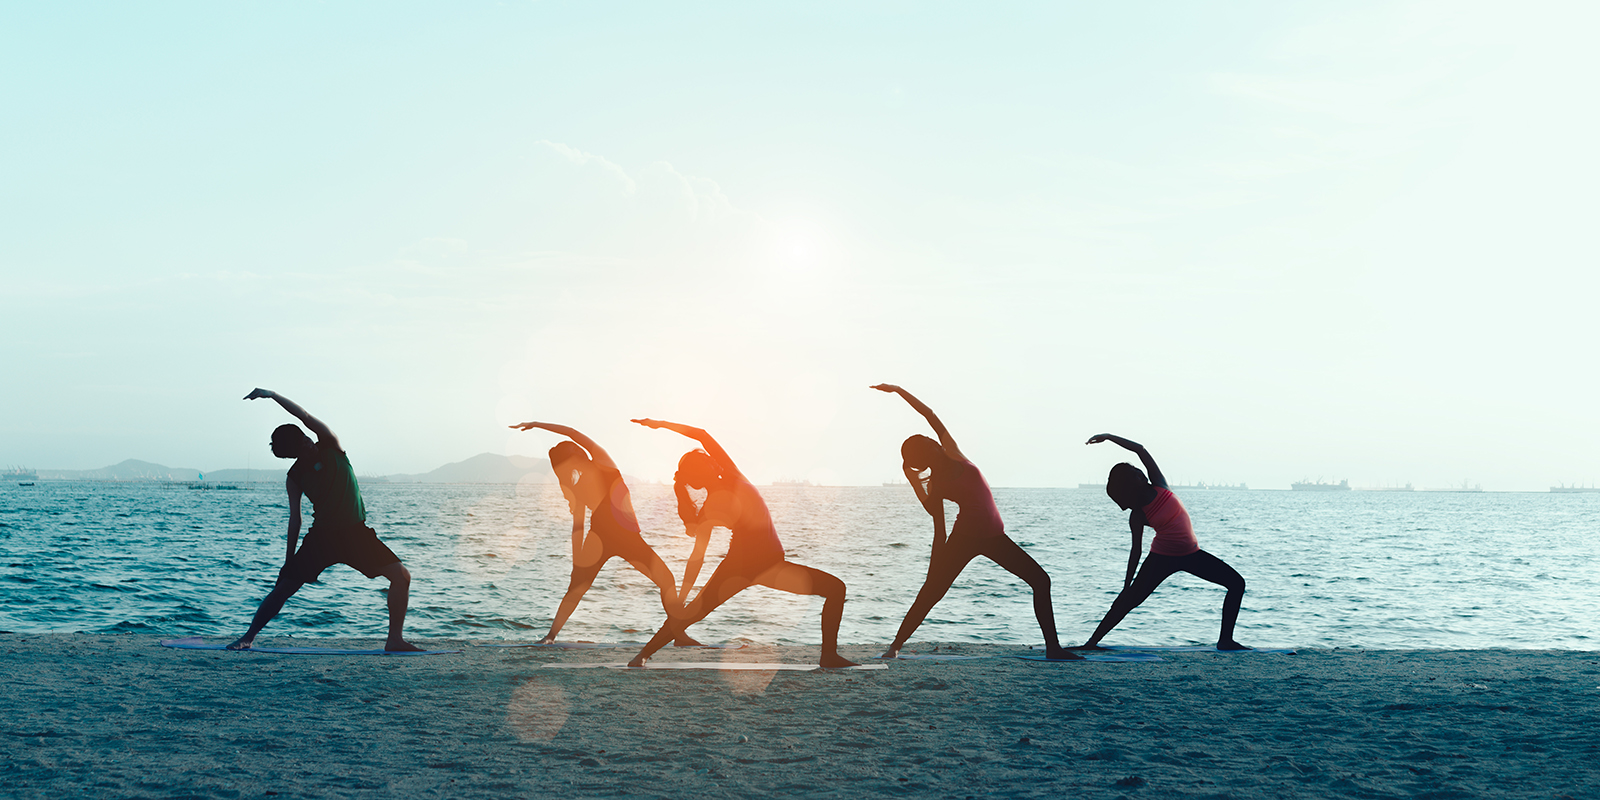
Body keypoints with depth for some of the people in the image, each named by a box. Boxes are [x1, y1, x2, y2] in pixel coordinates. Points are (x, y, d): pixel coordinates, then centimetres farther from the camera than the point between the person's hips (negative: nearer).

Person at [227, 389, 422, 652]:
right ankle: (248, 637, 13)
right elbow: (295, 518, 3)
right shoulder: (295, 477, -2)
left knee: (401, 576, -13)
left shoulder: (331, 447, -4)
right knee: (283, 587, -5)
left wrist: (272, 395, -20)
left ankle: (395, 640, -6)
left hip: (355, 531, 0)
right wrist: (289, 559, 2)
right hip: (322, 535, 0)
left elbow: (306, 417, -18)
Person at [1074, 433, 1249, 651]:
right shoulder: (1138, 515, -12)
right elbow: (1136, 550, -6)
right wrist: (1127, 586, -6)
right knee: (1129, 600, -9)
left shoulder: (1159, 486, -7)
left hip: (1190, 554, 4)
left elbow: (1141, 450, -13)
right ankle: (1092, 642, -1)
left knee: (1236, 583, -4)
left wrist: (1109, 437, -13)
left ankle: (1225, 640, -1)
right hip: (1162, 557, -3)